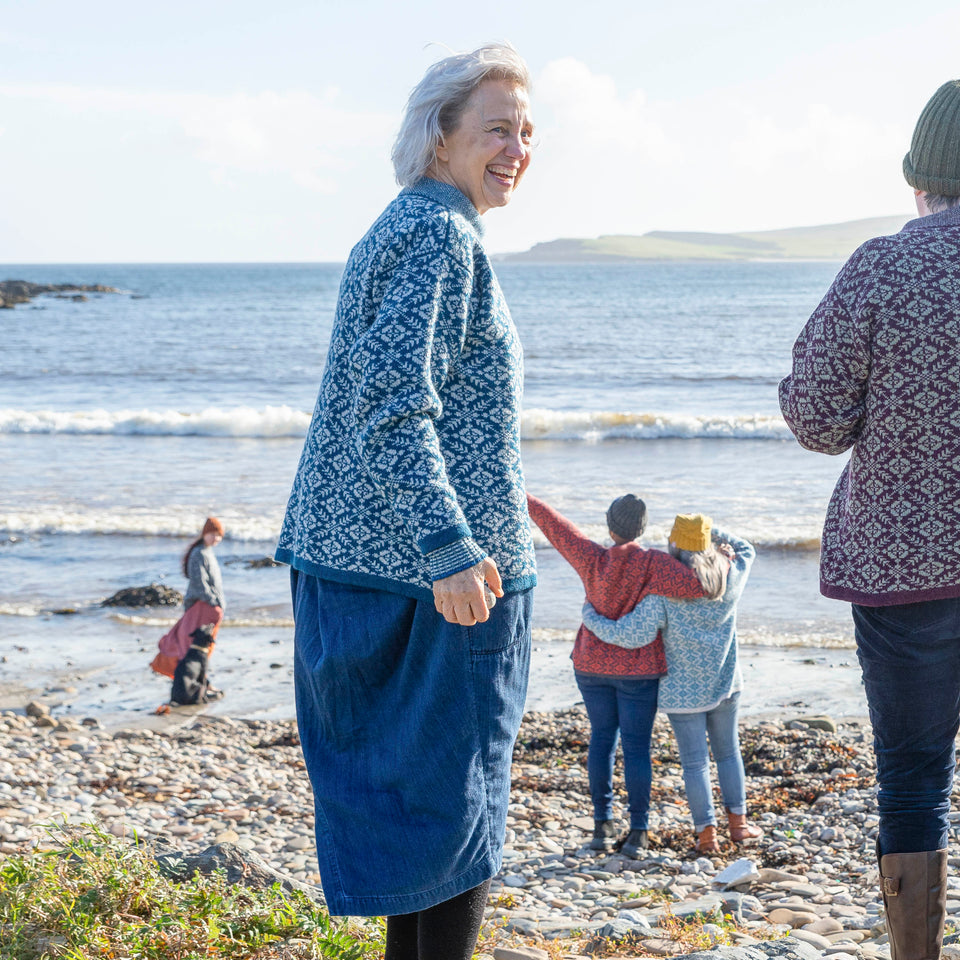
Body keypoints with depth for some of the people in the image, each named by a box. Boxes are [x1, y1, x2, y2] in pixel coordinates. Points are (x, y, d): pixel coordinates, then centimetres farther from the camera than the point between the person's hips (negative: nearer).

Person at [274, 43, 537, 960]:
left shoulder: (392, 232, 17)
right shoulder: (440, 234, -14)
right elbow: (393, 405, -23)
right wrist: (450, 547, -29)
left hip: (357, 556, 10)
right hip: (433, 573, -10)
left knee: (403, 789, 17)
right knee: (461, 795, -1)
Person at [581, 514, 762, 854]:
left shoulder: (664, 592, -19)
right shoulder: (729, 579, -6)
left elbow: (631, 635, -22)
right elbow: (745, 550, 17)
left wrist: (590, 616, -9)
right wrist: (709, 533, 8)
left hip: (683, 692, -3)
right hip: (725, 685, 4)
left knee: (695, 762, 4)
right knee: (728, 753, 19)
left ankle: (707, 833, 5)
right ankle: (738, 821, 24)